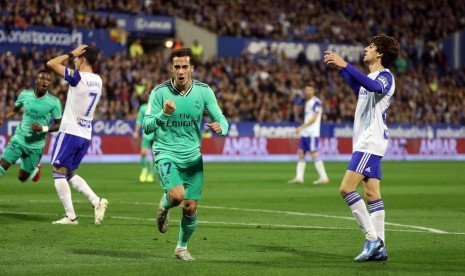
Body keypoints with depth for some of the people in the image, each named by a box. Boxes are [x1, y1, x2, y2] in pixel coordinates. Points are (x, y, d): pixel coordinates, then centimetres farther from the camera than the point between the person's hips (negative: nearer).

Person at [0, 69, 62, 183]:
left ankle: (35, 168, 41)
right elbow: (15, 109, 14)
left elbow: (59, 125, -6)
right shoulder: (24, 95, -4)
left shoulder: (54, 102, -12)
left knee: (22, 177, 10)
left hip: (36, 145, -2)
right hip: (18, 139, 2)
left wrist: (43, 128, -23)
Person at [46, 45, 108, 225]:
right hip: (85, 135, 8)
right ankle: (97, 201, 1)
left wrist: (71, 54, -4)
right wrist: (74, 56, 18)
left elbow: (51, 63, -13)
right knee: (70, 173, 18)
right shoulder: (97, 81, 9)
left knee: (59, 172, 0)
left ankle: (71, 216, -4)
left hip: (70, 132, -8)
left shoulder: (78, 77, -15)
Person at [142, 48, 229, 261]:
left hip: (193, 156, 3)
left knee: (190, 208, 3)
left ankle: (182, 247, 29)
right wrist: (163, 114, -31)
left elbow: (221, 119, 0)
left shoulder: (203, 91, -4)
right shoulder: (159, 92, -11)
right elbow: (146, 127, -12)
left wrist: (220, 127, -25)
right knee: (177, 195, -26)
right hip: (166, 154, -3)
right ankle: (164, 206, 13)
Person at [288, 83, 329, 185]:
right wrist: (302, 129, 17)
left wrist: (301, 127, -18)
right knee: (301, 153, 6)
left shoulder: (316, 102, -10)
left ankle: (324, 177, -8)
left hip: (312, 133, -9)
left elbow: (313, 118, -16)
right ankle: (299, 177, 8)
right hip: (305, 133, 9)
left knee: (313, 154, -11)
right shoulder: (308, 102, 18)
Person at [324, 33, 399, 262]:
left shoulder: (385, 76, -11)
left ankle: (373, 238, -15)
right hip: (365, 142, 10)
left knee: (346, 188, -16)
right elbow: (357, 87, 41)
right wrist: (339, 67, 32)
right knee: (372, 194, 6)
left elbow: (374, 87, -36)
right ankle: (379, 248, 5)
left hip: (371, 142, -10)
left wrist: (345, 66, -38)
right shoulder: (371, 78, 18)